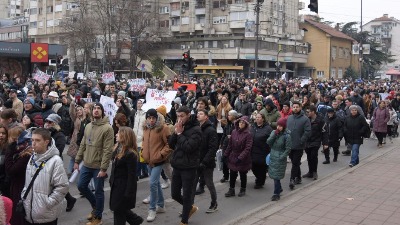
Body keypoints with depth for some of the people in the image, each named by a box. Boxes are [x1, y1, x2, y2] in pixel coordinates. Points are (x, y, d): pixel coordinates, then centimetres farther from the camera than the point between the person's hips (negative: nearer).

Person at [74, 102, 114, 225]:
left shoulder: (107, 128, -15)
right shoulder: (88, 126, 8)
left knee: (98, 191, 4)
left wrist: (103, 168, -20)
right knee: (81, 186, 14)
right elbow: (83, 145, 14)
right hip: (87, 165, 7)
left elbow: (108, 150, -18)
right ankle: (95, 205, 36)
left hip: (98, 166, -7)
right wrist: (77, 160, 10)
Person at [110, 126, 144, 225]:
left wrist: (128, 193, -20)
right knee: (119, 209, 18)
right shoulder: (118, 149, 4)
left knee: (119, 211, 3)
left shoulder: (130, 154, -22)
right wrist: (111, 181, 15)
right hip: (116, 185, 9)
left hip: (124, 187, -9)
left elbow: (132, 176, -21)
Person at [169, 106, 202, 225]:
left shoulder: (195, 129, -13)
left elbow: (188, 147, -23)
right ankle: (191, 207, 37)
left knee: (186, 196, 3)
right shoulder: (179, 127, 9)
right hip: (177, 166, 7)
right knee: (174, 194, 14)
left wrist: (180, 133, -16)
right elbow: (171, 145, 6)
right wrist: (176, 132, -8)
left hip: (189, 168, -7)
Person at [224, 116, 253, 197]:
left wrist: (241, 157, -25)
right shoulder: (234, 132, 1)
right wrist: (226, 154, 8)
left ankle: (243, 190, 28)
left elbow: (248, 148, -19)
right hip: (233, 157, 4)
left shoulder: (248, 134, -14)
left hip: (243, 159, -4)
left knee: (243, 175, 12)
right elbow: (230, 145, 9)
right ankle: (231, 190, 20)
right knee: (232, 175, 9)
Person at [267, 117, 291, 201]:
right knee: (274, 175, 14)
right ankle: (279, 189, 34)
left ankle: (276, 194, 6)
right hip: (272, 156, 6)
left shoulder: (287, 135, -12)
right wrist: (274, 135, -15)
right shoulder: (273, 132, 4)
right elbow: (268, 142, -4)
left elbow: (288, 149, -11)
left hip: (280, 158, -6)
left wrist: (282, 157, -16)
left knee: (276, 176, -4)